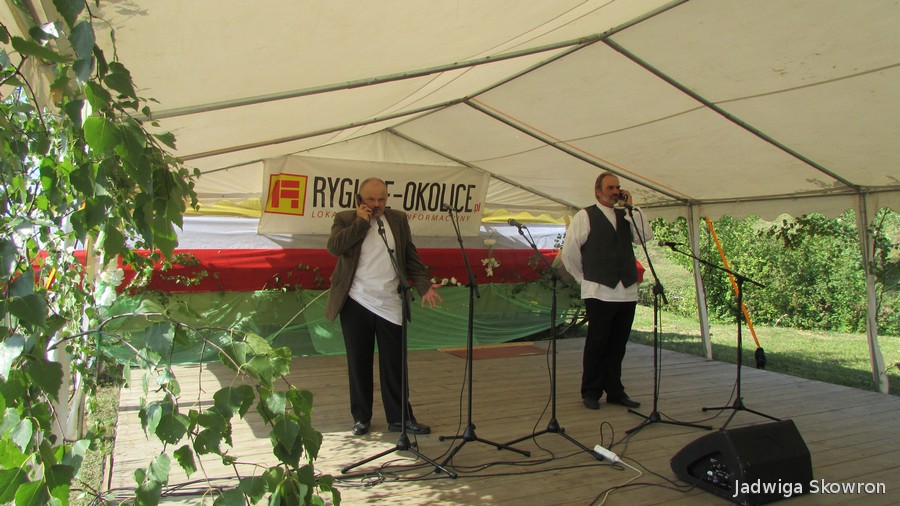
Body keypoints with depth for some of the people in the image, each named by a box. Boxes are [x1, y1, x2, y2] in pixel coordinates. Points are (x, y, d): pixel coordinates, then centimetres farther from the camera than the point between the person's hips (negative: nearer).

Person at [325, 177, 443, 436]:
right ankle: (361, 417, 23)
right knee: (358, 362, 9)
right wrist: (361, 221, -13)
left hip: (390, 305, 2)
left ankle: (400, 418, 17)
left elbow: (411, 257, 9)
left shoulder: (398, 219, 9)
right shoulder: (345, 219, 2)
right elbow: (334, 247, -16)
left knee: (394, 363, 6)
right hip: (356, 303, -1)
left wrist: (424, 286, -2)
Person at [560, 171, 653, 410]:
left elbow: (646, 237, 1)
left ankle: (614, 391, 22)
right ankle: (591, 393, 13)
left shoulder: (626, 216, 16)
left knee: (618, 344, 11)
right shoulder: (584, 216, 1)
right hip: (599, 292, -5)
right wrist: (584, 277, 2)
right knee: (597, 344, 1)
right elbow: (569, 252, -1)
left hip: (627, 291, 5)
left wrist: (631, 207, -1)